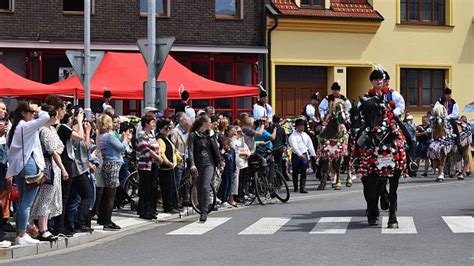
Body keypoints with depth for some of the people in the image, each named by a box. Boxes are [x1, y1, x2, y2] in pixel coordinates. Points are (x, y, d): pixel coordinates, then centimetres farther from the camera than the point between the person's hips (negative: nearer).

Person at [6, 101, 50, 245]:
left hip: (18, 167, 9)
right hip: (30, 165, -9)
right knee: (27, 203, -7)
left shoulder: (14, 128, 14)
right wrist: (37, 110, -1)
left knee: (22, 201, 13)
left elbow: (8, 147, 14)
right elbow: (45, 117, -21)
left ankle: (19, 234, 15)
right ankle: (22, 235, -8)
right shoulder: (26, 126, -11)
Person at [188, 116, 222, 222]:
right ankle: (202, 212, 16)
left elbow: (216, 148, 14)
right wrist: (192, 164, -19)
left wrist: (219, 162, 10)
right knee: (199, 189, 5)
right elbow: (190, 150, -7)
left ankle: (204, 212, -16)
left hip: (209, 164, 1)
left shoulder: (210, 134, 11)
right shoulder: (193, 135, 1)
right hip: (198, 165, -1)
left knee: (205, 187, -14)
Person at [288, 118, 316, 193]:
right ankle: (296, 188, 19)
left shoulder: (305, 135, 12)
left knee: (303, 172, -3)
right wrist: (300, 154, -29)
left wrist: (313, 154, 7)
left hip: (304, 155, 4)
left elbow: (310, 144, 13)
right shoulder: (293, 136, -7)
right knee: (295, 172, 7)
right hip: (296, 156, -4)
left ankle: (302, 188, -5)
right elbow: (294, 146, -18)